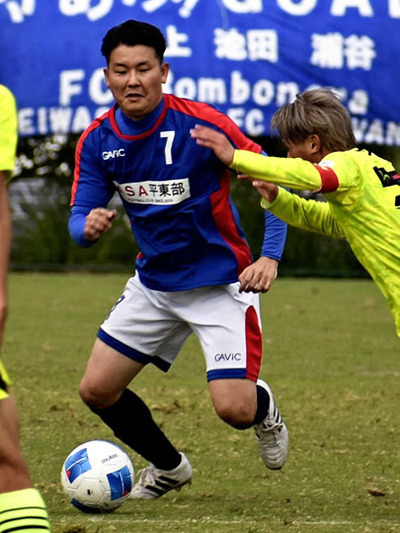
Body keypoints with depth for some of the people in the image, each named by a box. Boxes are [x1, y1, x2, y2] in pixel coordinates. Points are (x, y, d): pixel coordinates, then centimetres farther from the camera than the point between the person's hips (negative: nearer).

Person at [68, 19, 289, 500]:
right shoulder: (97, 141, -6)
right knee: (97, 390, 3)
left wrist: (270, 258, -25)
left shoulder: (202, 124, -20)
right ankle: (168, 466, 30)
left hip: (220, 283, -5)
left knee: (233, 409, -17)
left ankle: (264, 407, 23)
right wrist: (89, 226, -28)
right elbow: (79, 220, -4)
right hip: (153, 285, 5)